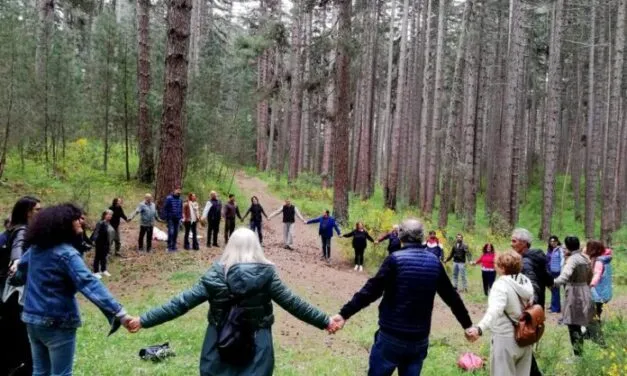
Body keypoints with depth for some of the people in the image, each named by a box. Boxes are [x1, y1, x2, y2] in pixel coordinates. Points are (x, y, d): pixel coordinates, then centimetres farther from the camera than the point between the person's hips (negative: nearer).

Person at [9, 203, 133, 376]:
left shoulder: (36, 248, 3)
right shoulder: (66, 254, -22)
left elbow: (21, 267, 23)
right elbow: (90, 285, -33)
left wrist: (17, 278, 48)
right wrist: (119, 313, -40)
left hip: (32, 319, 8)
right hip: (57, 323, -8)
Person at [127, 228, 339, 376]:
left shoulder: (216, 275, -7)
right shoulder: (266, 274, -8)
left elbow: (182, 303, -6)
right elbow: (292, 303, -3)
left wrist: (144, 320, 2)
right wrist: (325, 321, 8)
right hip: (256, 349, 0)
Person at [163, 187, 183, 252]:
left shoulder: (180, 199, 7)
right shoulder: (169, 198, -8)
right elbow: (165, 208, -7)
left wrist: (181, 217, 10)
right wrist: (165, 217, -10)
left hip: (177, 219, 5)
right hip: (170, 219, -5)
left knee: (176, 232, 8)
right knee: (171, 232, -10)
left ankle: (174, 246, 17)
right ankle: (169, 246, -1)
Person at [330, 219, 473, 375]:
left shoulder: (395, 259, -11)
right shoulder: (435, 262, 3)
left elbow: (371, 290, -18)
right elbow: (452, 297, 10)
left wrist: (345, 313, -18)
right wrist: (468, 325, 22)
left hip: (391, 336, -4)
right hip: (420, 339, 4)